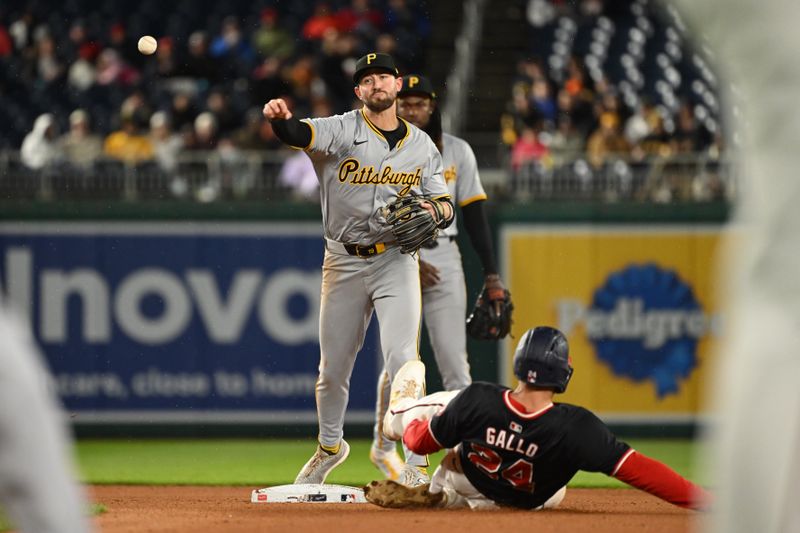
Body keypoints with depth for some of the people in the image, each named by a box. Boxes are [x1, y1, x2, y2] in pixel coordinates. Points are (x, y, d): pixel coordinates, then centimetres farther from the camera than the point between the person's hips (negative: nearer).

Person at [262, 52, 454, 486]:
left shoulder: (422, 145, 6)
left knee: (402, 359, -15)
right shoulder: (342, 130, -3)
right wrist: (281, 119, -47)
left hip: (396, 261, 0)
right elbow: (300, 135, -24)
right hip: (343, 262, 0)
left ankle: (416, 467, -12)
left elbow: (444, 206, 8)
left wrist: (431, 210, -16)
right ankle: (330, 447, 36)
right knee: (333, 368, 10)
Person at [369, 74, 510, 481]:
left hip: (444, 258, 2)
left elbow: (474, 215, 8)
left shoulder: (457, 152, 8)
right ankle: (383, 446, 14)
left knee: (454, 361, -5)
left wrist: (491, 275, 1)